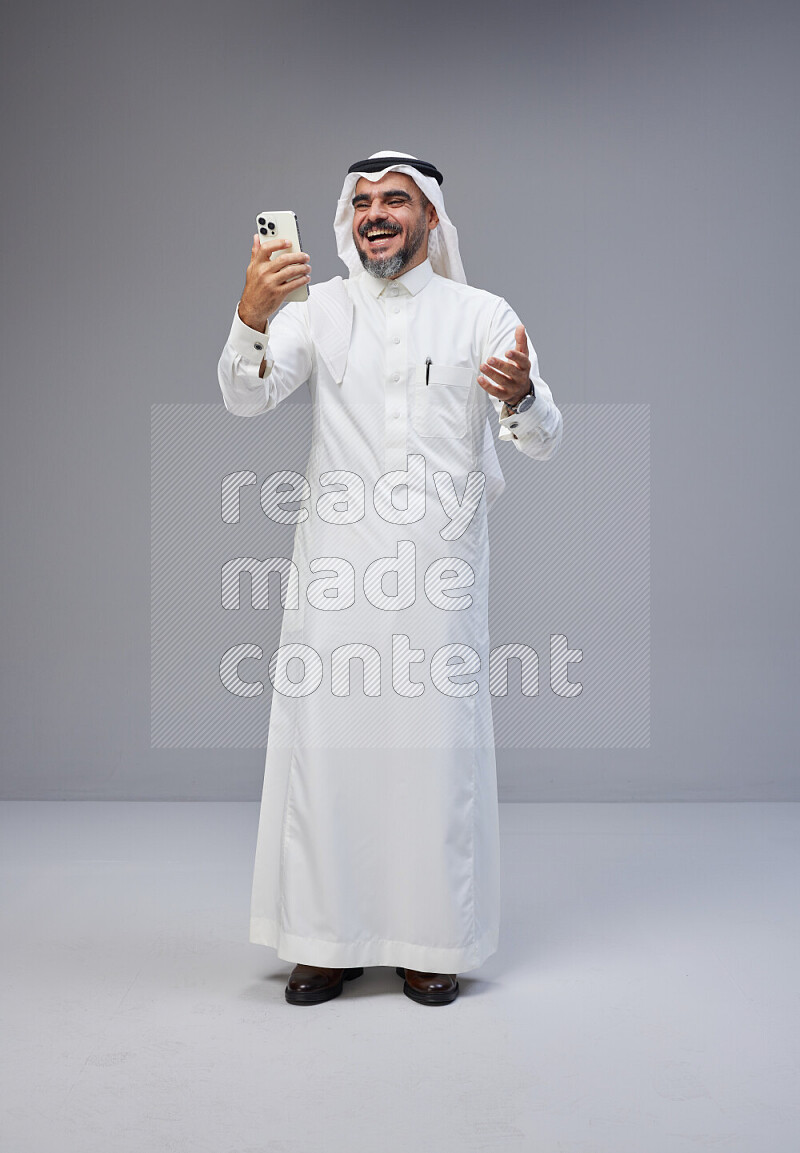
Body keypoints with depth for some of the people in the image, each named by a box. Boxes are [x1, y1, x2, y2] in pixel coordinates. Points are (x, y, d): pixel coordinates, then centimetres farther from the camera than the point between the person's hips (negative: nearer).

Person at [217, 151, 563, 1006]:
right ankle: (326, 939, 17)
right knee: (327, 740, 2)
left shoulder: (483, 316, 8)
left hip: (441, 567, 0)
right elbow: (246, 397, -6)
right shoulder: (317, 309, 10)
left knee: (437, 744, 3)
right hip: (335, 565, 1)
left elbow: (543, 442, 0)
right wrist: (252, 315, -27)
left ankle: (431, 943, 18)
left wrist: (520, 397, -23)